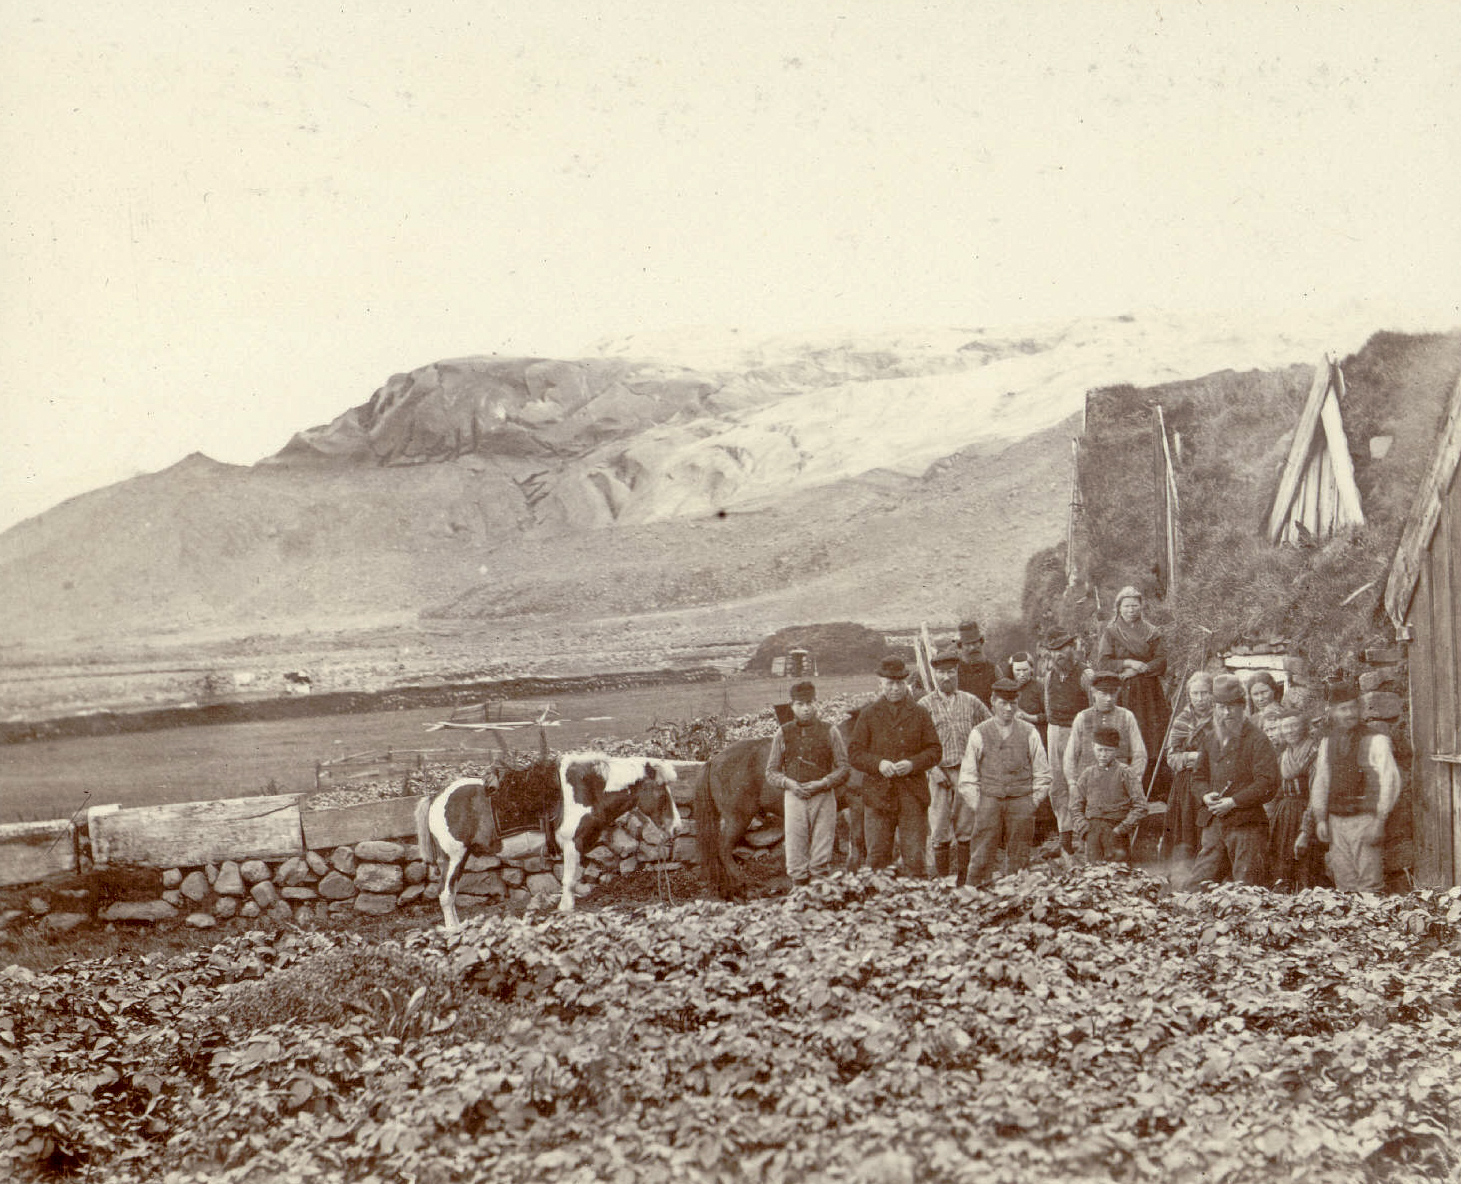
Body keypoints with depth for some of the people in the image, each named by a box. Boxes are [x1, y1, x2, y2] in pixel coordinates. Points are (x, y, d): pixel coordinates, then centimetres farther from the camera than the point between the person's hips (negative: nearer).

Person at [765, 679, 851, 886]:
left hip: (823, 797, -1)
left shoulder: (829, 732, 4)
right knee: (795, 852, 1)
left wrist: (822, 783, -13)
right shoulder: (783, 734, 8)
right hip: (794, 797, 1)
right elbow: (771, 772, 8)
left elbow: (844, 767, 2)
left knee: (822, 854, 1)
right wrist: (790, 784, -11)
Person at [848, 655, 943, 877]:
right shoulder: (868, 715, 7)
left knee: (914, 856, -1)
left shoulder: (920, 715, 9)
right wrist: (878, 763, -15)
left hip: (913, 794, 0)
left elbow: (935, 750, 6)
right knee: (877, 856, 2)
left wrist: (913, 764, -12)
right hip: (878, 793, 0)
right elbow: (854, 753, 3)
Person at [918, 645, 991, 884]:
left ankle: (963, 878, 13)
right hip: (940, 772, -2)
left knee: (966, 829, 5)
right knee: (940, 829, -2)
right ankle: (941, 879, 5)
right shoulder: (924, 705, 0)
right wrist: (935, 770, -12)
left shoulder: (970, 701, 7)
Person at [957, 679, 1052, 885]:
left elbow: (1042, 775, 11)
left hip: (1021, 800, 1)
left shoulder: (1029, 733, 7)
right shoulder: (979, 734, 6)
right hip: (989, 800, -1)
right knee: (982, 856, -5)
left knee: (1019, 859, 2)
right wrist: (977, 806, 0)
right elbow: (968, 776, 8)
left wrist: (1031, 805, 4)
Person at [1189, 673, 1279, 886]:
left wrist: (1234, 801, -17)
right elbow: (1199, 775, 24)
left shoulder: (1256, 739, -5)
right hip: (1213, 824, 6)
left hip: (1247, 823, -6)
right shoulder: (1211, 739, 16)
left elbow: (1269, 783, -13)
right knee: (1200, 883, 4)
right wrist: (1206, 795, 1)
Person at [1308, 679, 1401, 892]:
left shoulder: (1376, 741, -5)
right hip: (1336, 822, 5)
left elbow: (1390, 781, -8)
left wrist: (1379, 822, -12)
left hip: (1366, 819, -5)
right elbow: (1319, 782, 18)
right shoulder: (1327, 744, 12)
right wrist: (1320, 819, 10)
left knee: (1369, 886, -8)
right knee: (1344, 885, 5)